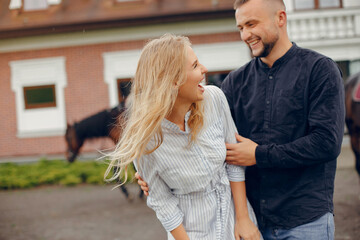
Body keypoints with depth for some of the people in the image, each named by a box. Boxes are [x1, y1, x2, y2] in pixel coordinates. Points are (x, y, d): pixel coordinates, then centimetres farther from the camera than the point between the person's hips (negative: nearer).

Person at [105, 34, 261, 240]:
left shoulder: (215, 98, -15)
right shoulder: (145, 139, -23)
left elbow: (235, 162, -5)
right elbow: (163, 202, -11)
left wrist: (244, 218, -6)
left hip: (235, 209, 3)